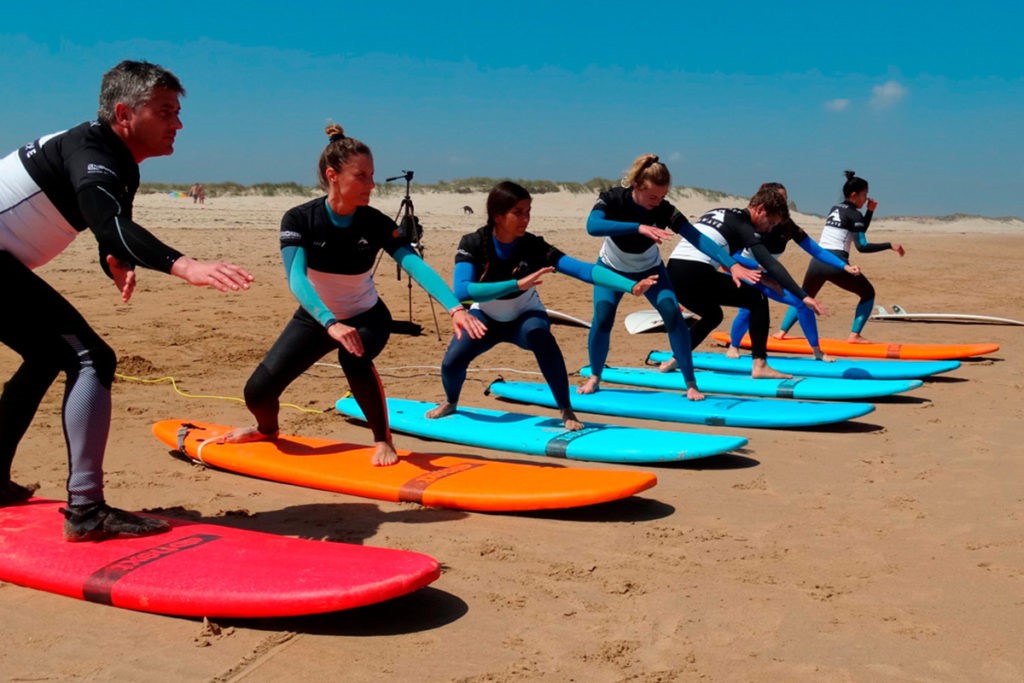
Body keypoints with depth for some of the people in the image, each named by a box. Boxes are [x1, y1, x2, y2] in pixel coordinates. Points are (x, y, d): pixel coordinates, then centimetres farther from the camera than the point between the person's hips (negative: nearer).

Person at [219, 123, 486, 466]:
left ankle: (383, 441, -15)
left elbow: (417, 266, -30)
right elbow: (296, 278, -34)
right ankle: (267, 429, 29)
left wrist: (455, 308, -47)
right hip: (315, 318, 1)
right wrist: (331, 323, -51)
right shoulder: (299, 219, -21)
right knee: (258, 392, -9)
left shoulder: (376, 223, -19)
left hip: (367, 317, -1)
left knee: (354, 357, -36)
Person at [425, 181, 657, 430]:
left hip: (524, 316, -1)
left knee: (539, 334, -35)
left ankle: (566, 411, -22)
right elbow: (462, 291, -41)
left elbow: (585, 270, -33)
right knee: (452, 362, -20)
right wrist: (518, 283, -48)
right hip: (486, 317, 1)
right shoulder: (473, 244, -25)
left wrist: (631, 286, -46)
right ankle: (451, 402, 18)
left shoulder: (533, 246, -24)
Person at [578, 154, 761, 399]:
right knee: (602, 317, -21)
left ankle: (691, 384, -13)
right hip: (612, 268, -1)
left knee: (672, 312, -21)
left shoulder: (664, 210, -28)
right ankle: (594, 377, 4)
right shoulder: (613, 199, -30)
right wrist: (639, 227, -60)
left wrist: (732, 264, -50)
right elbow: (592, 226, -49)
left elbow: (697, 238, -37)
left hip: (649, 269, 1)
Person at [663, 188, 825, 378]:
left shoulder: (718, 212, 25)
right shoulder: (743, 225, 1)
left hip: (673, 272, 8)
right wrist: (803, 296, -14)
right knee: (758, 300, 3)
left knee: (713, 315, 32)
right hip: (695, 273, -8)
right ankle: (759, 365, -3)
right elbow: (770, 264, -9)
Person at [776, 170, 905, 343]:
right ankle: (854, 335, 0)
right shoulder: (854, 214, 0)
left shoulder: (835, 209, 22)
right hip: (836, 263, -6)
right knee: (868, 293, 12)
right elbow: (862, 246, -7)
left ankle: (782, 331, 9)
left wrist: (870, 211, 25)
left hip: (817, 262, 6)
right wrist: (889, 245, -6)